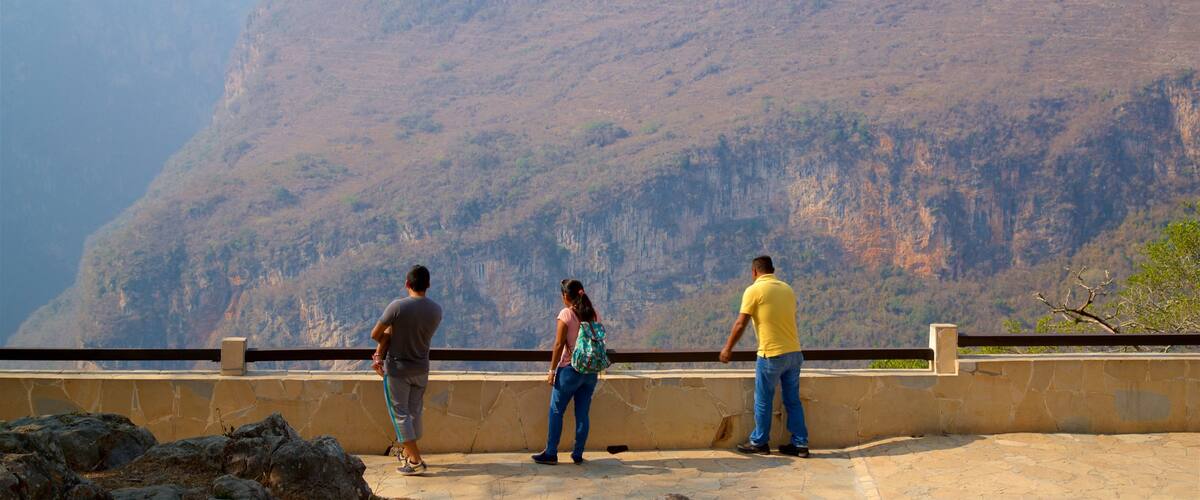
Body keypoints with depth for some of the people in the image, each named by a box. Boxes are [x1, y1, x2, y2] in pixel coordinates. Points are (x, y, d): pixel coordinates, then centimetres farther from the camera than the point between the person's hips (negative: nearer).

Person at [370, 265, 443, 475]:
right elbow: (418, 334, 3)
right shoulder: (436, 310, -5)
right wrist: (380, 355, 5)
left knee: (400, 413, 3)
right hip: (421, 369, 5)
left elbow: (375, 335, -14)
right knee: (414, 412, 18)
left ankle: (415, 461, 1)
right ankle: (408, 452, 32)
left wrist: (384, 346, 10)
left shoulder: (398, 306, -22)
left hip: (397, 369, -5)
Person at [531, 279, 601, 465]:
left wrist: (552, 370, -6)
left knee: (556, 411, 6)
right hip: (591, 371, 5)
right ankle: (578, 455, 13)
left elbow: (559, 345, -12)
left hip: (570, 369, -5)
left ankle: (550, 454, 9)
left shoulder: (566, 314, -11)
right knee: (582, 413, 9)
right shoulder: (594, 314, 5)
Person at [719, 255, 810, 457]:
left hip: (771, 355, -6)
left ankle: (759, 442, 17)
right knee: (793, 400, 11)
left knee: (763, 401, 7)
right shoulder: (787, 289, 10)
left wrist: (728, 349, 3)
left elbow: (740, 324, -8)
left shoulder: (754, 290, -8)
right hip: (794, 352, 6)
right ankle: (800, 444, 13)